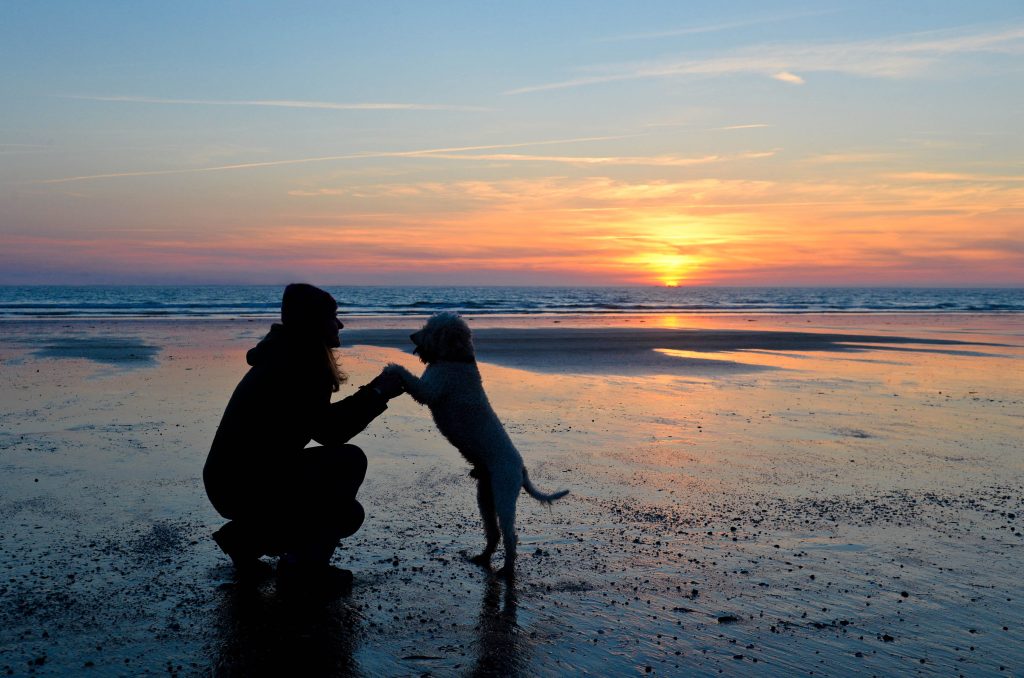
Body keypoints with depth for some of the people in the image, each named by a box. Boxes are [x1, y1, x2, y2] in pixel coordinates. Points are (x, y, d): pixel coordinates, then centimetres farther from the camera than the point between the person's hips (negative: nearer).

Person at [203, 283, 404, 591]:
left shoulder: (286, 357, 12)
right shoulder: (295, 366, -19)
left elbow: (323, 421, 14)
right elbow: (331, 433, -18)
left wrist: (373, 391, 8)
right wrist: (377, 395, -11)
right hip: (243, 488, -10)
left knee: (345, 509, 13)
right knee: (349, 461, -14)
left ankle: (243, 537, 17)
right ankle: (306, 566, -6)